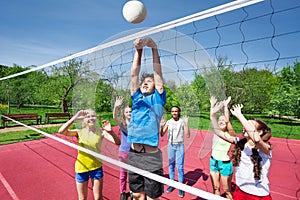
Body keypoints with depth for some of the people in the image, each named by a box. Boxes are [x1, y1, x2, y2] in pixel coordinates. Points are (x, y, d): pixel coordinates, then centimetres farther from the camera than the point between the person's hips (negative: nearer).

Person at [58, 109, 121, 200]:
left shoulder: (100, 132, -10)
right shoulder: (79, 132, -7)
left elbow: (117, 142, -20)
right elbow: (61, 131, -23)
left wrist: (110, 131, -39)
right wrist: (74, 118, -32)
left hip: (96, 168, 0)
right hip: (81, 168, 1)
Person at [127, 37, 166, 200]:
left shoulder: (157, 98, 2)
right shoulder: (137, 98, 11)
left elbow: (158, 73, -4)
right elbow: (134, 74, 6)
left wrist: (154, 48, -7)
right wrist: (138, 50, 1)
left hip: (151, 156, -4)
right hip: (134, 154, 4)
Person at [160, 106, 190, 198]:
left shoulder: (182, 122, -9)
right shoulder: (168, 122, -2)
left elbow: (187, 136, -15)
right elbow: (162, 134, -2)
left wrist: (186, 123, -25)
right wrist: (161, 124, -17)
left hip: (180, 146, -3)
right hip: (170, 145, 3)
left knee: (180, 167, 0)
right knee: (171, 165, 12)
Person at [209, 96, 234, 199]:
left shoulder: (230, 135, -12)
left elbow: (227, 121, -28)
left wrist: (225, 106, -28)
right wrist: (212, 104, -9)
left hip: (225, 164, -4)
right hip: (213, 162, 5)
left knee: (227, 191, 10)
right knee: (215, 188, 16)